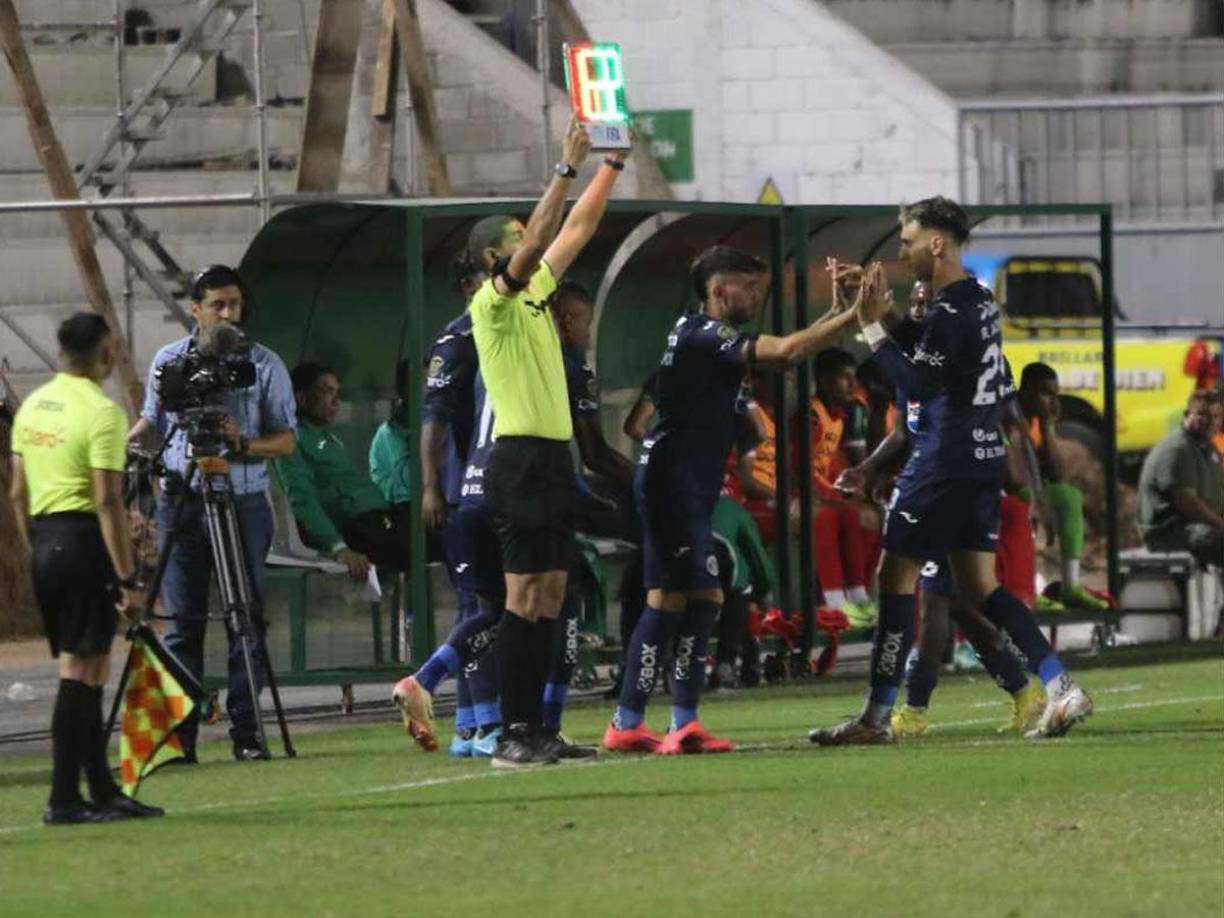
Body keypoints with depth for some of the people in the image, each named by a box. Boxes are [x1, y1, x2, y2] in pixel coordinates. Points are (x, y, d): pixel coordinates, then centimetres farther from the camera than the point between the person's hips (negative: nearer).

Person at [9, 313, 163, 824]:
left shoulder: (33, 405, 11)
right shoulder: (101, 412, -13)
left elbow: (17, 493, 15)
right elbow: (108, 502, -17)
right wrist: (128, 580, -16)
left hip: (43, 538, 8)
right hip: (84, 541, -8)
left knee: (89, 669, 13)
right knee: (80, 671, -6)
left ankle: (103, 792, 16)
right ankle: (64, 800, -8)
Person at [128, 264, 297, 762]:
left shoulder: (265, 365, 2)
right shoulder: (168, 361, 8)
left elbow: (286, 439, 2)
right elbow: (151, 419, 22)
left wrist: (243, 445, -16)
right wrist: (126, 442, 2)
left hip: (243, 502, -1)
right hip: (181, 504, 1)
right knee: (183, 621, 0)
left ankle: (246, 731, 2)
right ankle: (179, 731, 1)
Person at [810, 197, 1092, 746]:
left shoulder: (949, 312, -16)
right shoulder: (981, 302, 13)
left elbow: (916, 382, -22)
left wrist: (873, 327, -18)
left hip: (943, 467, -9)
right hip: (984, 459, 9)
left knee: (896, 577, -2)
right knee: (980, 589, 11)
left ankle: (877, 716, 0)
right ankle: (1062, 689, 0)